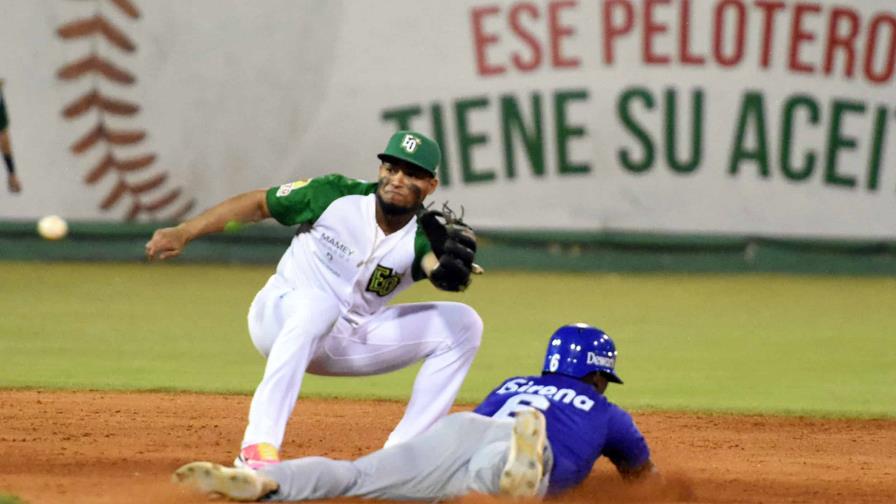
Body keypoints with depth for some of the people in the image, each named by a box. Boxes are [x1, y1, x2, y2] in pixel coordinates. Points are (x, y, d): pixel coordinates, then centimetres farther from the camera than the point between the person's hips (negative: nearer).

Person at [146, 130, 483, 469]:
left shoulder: (421, 238, -12)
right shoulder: (335, 195, -15)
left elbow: (441, 272, -34)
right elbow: (258, 203, -6)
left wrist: (452, 267, -58)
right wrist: (183, 233, -12)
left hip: (348, 341, 4)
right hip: (279, 317, -4)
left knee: (462, 324, -9)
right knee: (319, 303, -40)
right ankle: (257, 449, -45)